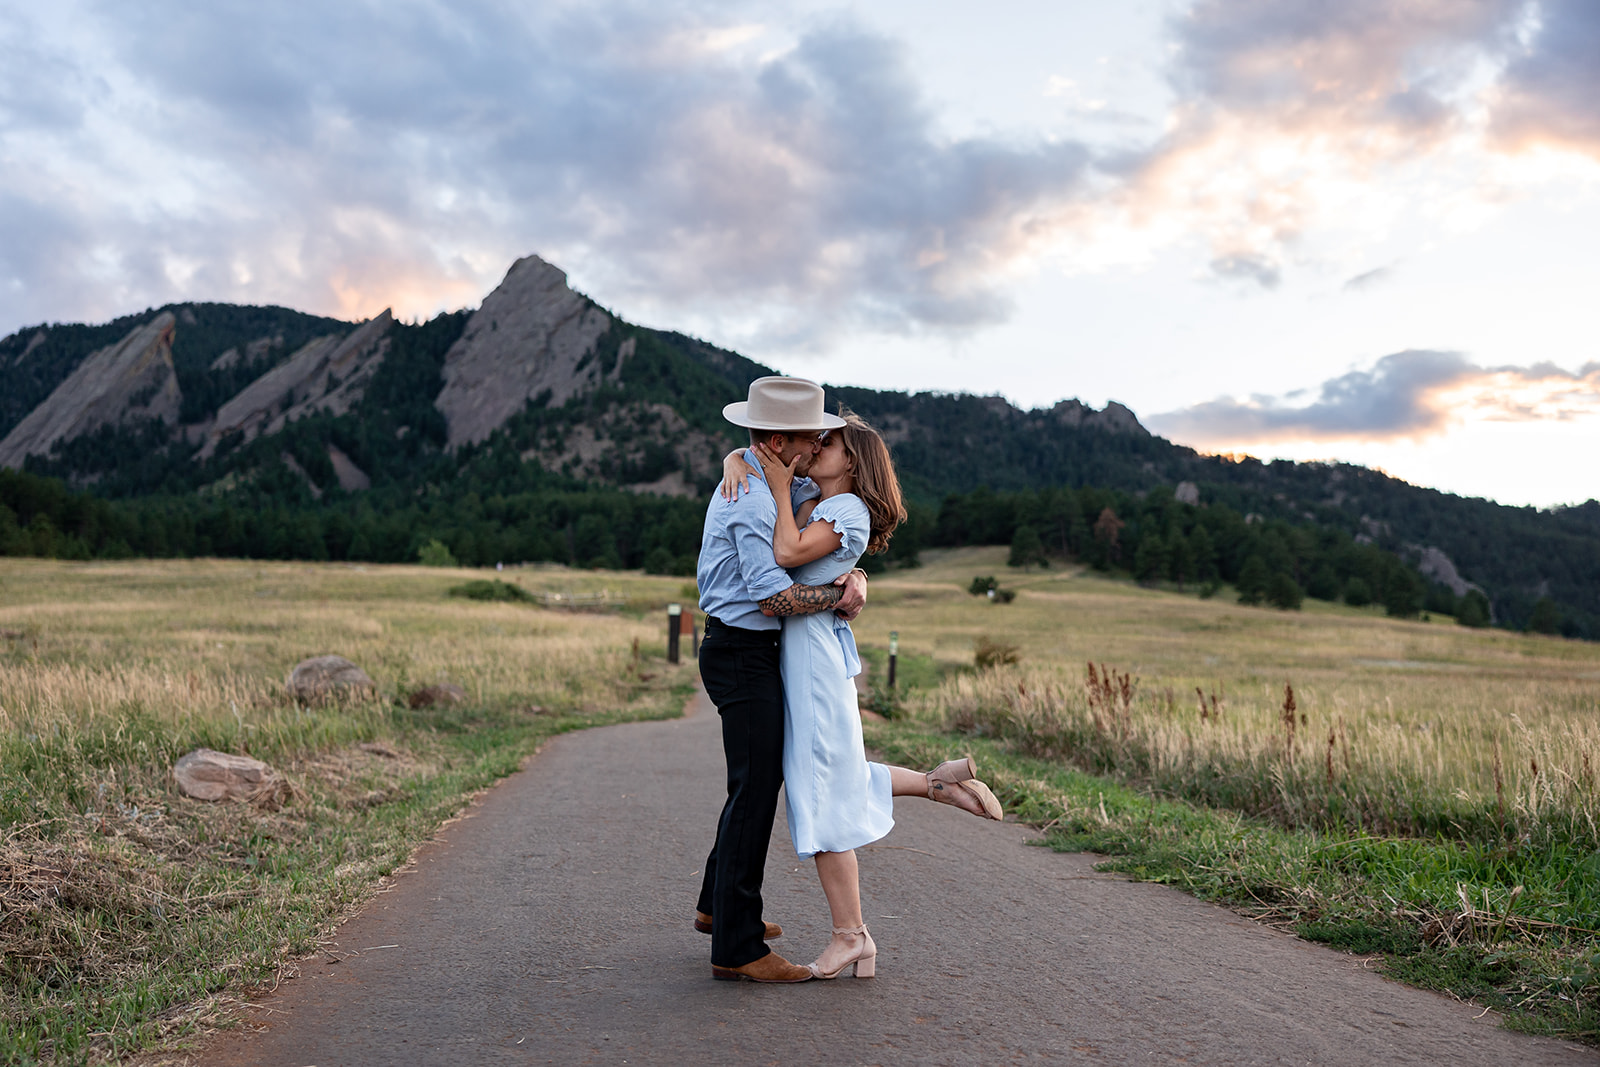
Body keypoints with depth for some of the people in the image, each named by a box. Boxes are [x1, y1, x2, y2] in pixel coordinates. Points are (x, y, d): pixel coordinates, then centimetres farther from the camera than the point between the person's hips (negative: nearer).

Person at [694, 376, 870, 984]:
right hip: (743, 653, -11)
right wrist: (838, 596, -11)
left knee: (763, 775, 22)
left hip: (747, 652, 11)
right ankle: (736, 949, -4)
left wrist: (855, 576, -4)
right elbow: (773, 596, -25)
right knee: (755, 788, -8)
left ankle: (717, 905, 37)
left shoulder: (761, 477, 11)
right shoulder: (754, 498, -21)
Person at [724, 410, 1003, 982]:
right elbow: (754, 450, 19)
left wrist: (780, 489, -12)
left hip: (814, 648, -9)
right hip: (798, 649, 9)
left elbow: (789, 554, -22)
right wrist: (736, 463, -4)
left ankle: (850, 935, 5)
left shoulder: (849, 509, -9)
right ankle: (939, 781, 22)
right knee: (829, 779, 17)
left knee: (819, 791, -3)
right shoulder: (811, 502, 15)